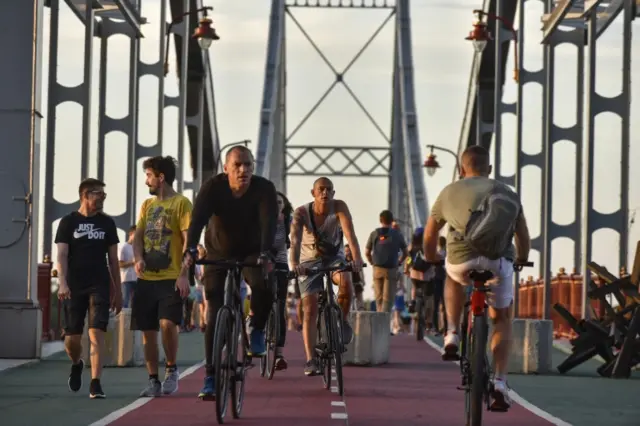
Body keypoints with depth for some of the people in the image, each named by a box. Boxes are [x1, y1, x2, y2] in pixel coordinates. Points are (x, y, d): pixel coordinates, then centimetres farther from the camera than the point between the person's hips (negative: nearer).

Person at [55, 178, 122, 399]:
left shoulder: (107, 223, 10)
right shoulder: (69, 222, 3)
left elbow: (113, 259, 13)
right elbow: (62, 255, -4)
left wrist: (118, 291, 11)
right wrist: (62, 283, -18)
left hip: (99, 286, 1)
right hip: (74, 287, -1)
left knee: (96, 333, -13)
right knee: (72, 337, 4)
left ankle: (95, 384, -15)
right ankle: (76, 365, 37)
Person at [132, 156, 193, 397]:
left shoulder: (181, 203, -3)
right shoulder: (147, 204, 16)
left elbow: (189, 241, -9)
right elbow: (138, 236, 13)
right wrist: (138, 258, -9)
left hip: (171, 278, -6)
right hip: (146, 279, 6)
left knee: (167, 324, -20)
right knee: (148, 332, 5)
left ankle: (172, 369, 0)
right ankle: (153, 381, 13)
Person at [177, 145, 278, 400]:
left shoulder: (264, 189, -21)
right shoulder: (213, 188, -22)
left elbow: (269, 222, -35)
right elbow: (198, 220, -34)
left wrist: (265, 255, -52)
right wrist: (190, 253, -51)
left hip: (252, 253, 0)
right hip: (218, 254, 1)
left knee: (264, 286, -32)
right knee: (215, 315, -7)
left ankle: (256, 330, -3)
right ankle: (211, 377, -1)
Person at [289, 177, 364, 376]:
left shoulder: (339, 207, -20)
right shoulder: (302, 213, -21)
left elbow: (349, 232, -32)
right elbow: (295, 240, -34)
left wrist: (357, 258, -49)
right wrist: (294, 264, -52)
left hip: (334, 257, 0)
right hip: (310, 260, 0)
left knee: (345, 281, -33)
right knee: (310, 309, -13)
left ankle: (343, 320, -5)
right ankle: (311, 360, -14)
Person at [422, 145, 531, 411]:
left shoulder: (450, 192, 22)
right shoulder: (507, 193, 23)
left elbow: (430, 234, 32)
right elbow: (524, 237, 27)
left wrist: (430, 260, 51)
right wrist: (522, 260, 47)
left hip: (462, 259, 0)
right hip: (499, 261, 0)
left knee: (453, 276, 37)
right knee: (501, 319, 20)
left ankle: (452, 335, 24)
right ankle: (500, 383, 5)